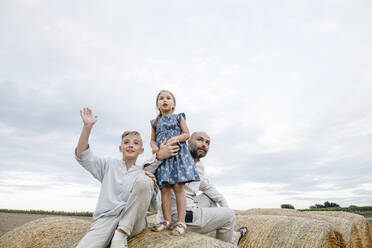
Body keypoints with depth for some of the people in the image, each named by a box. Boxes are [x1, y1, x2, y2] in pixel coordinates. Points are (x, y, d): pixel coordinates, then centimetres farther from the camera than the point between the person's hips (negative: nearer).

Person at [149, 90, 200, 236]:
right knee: (164, 189, -1)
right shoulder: (155, 122, 19)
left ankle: (181, 221, -6)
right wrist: (154, 146, -4)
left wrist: (176, 138, -13)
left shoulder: (179, 117, 12)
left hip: (177, 154, -3)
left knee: (178, 187, -9)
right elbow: (153, 139, 19)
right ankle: (167, 220, 7)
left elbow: (187, 134, 5)